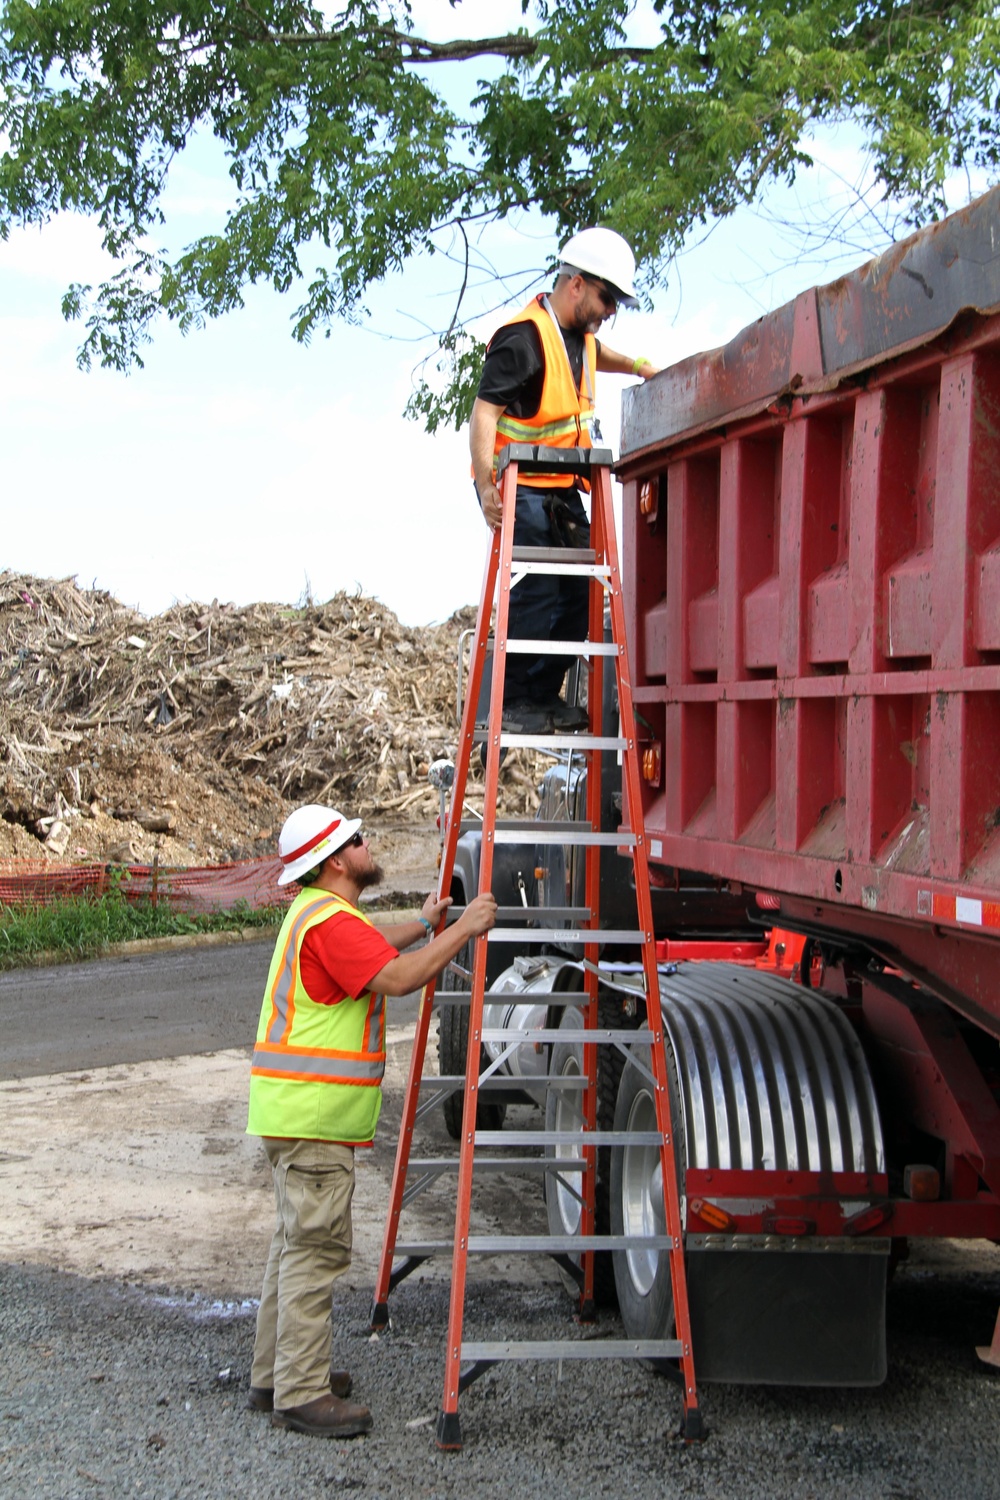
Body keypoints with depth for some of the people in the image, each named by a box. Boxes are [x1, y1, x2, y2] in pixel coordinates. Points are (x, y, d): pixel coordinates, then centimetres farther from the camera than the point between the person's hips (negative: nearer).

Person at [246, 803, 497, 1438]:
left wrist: (423, 924, 43)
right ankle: (302, 1394, -4)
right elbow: (400, 977, -28)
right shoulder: (329, 921, -18)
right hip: (313, 1114, -11)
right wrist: (463, 928, -20)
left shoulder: (320, 913, 17)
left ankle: (278, 1375, 25)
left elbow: (372, 950, 37)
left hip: (300, 1111, 11)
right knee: (316, 1248, -8)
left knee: (298, 1242, 17)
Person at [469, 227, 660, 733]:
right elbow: (484, 412, -25)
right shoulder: (522, 339, -19)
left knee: (579, 589, 6)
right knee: (537, 592, -14)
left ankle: (544, 696, 16)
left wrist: (633, 365, 19)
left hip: (563, 489, 9)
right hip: (519, 488, -9)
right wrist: (488, 484, -37)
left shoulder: (579, 332, 9)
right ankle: (510, 701, -4)